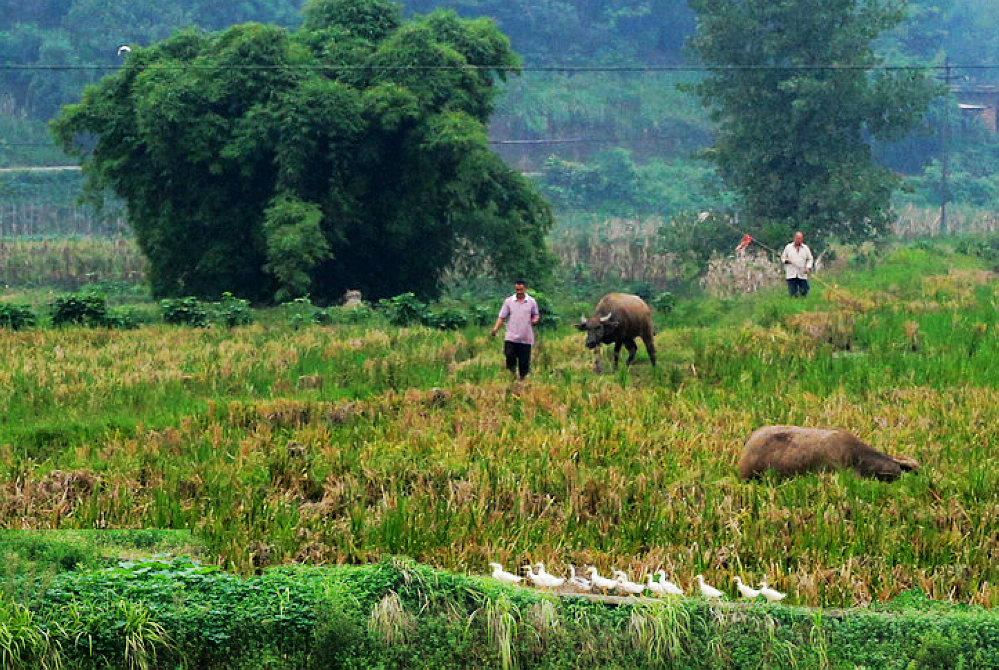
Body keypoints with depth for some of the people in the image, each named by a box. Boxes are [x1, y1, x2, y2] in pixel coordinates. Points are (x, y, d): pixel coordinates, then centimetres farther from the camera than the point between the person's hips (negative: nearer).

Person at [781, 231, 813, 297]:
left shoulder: (806, 248, 10)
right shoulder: (788, 247, 9)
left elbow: (809, 259, 12)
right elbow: (783, 257, 13)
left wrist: (808, 267, -6)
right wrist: (786, 260, -10)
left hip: (802, 275, 1)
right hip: (791, 274, -1)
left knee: (804, 292, -4)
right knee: (793, 294, -6)